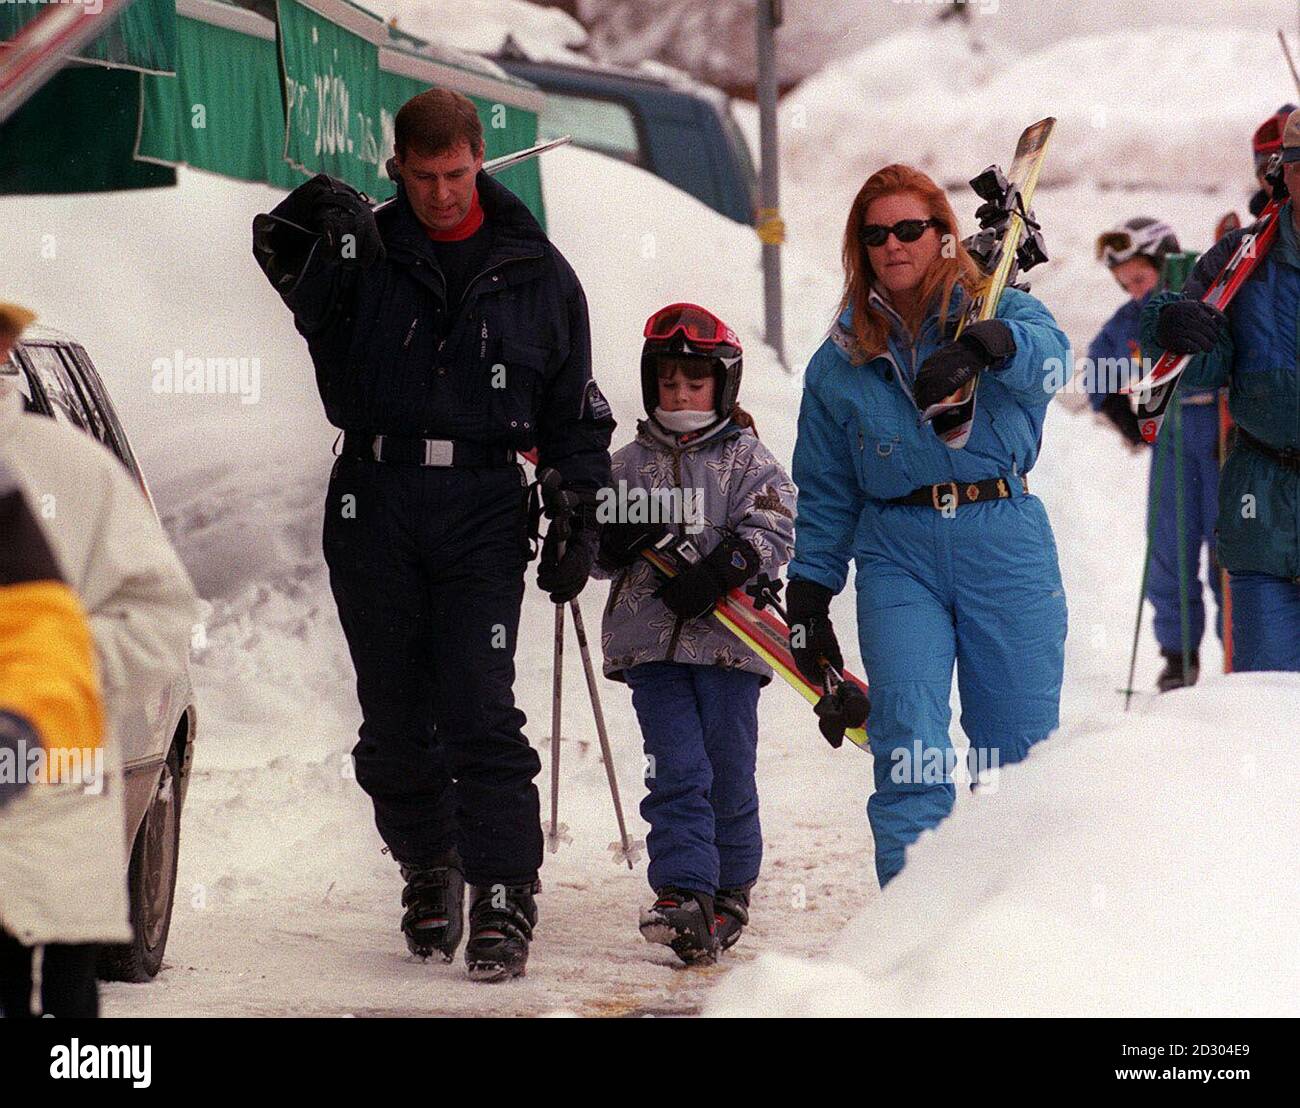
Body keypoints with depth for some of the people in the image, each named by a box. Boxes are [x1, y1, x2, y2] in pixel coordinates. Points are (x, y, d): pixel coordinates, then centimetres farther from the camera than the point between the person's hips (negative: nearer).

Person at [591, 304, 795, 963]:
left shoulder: (749, 461, 7)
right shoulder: (630, 465, 14)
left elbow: (772, 530, -7)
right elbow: (598, 555, 13)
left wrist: (720, 570, -22)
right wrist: (617, 538, -10)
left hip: (727, 639, -1)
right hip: (650, 642, 1)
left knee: (729, 776, 2)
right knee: (678, 770, -10)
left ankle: (731, 891, 19)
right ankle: (686, 896, -16)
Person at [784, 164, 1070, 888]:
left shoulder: (999, 311, 6)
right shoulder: (841, 361, 15)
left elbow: (1045, 347, -19)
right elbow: (826, 494, 18)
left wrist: (981, 347, -41)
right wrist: (808, 598, 11)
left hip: (1006, 547, -1)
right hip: (897, 556, 1)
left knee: (1022, 748, 2)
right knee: (909, 746, -13)